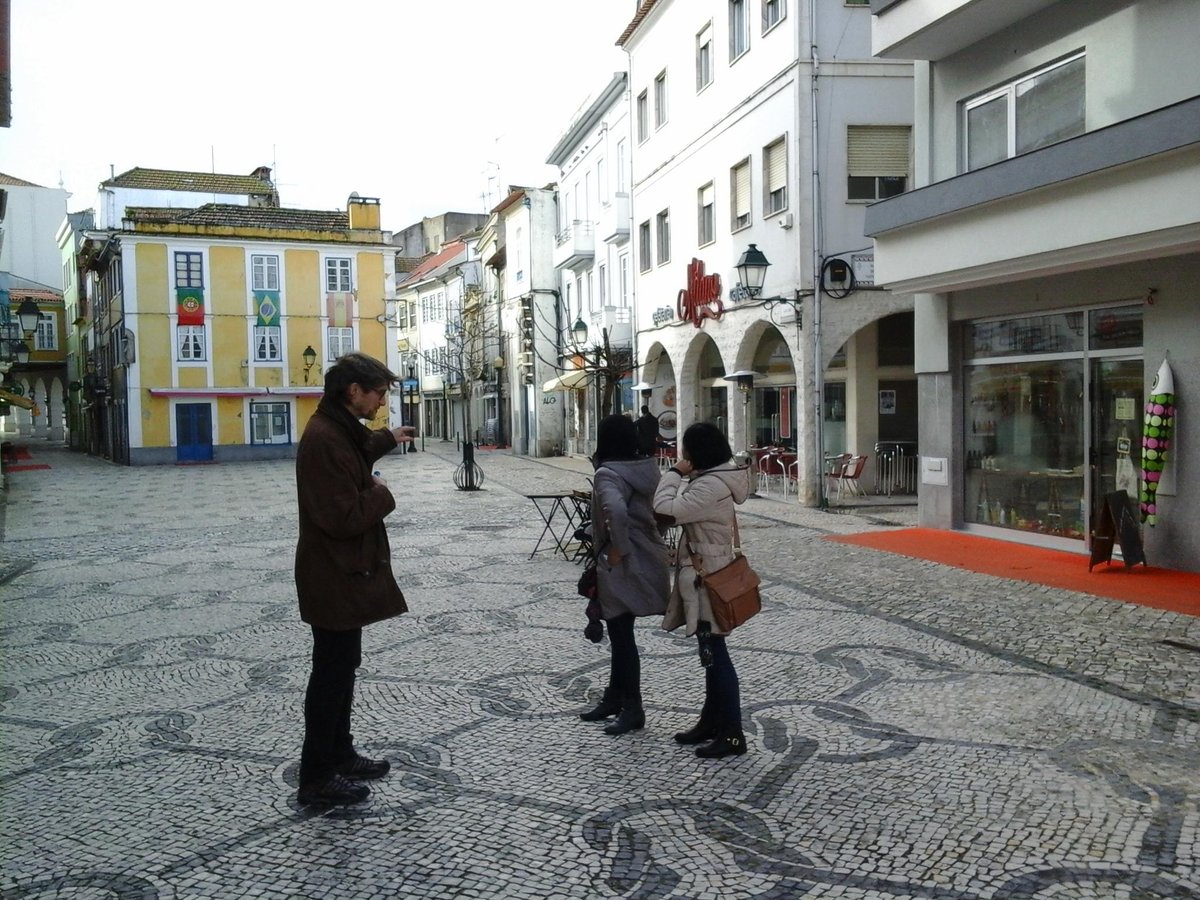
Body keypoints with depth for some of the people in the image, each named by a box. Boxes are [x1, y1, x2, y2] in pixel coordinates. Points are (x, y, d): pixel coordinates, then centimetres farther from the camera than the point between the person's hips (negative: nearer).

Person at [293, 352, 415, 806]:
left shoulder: (339, 429, 8)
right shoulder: (323, 438, -24)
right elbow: (344, 517, -28)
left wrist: (386, 439, 30)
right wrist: (381, 494, -14)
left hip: (345, 572, 10)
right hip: (334, 577, -10)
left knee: (340, 668, 20)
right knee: (331, 674, 0)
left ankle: (340, 754, 34)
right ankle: (316, 778, 13)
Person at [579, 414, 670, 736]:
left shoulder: (607, 475, -20)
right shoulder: (647, 468, 3)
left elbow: (616, 511, -36)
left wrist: (618, 549, -24)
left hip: (622, 566, -8)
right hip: (647, 559, 8)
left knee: (622, 637, 4)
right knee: (620, 634, 20)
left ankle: (633, 710, 14)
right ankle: (614, 697, 33)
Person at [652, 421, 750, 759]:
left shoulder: (711, 486, -22)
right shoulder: (712, 480, 11)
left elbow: (666, 509, -24)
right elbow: (684, 508, 15)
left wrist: (675, 472, -12)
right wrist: (682, 476, 3)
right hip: (705, 577, 11)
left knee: (715, 655, -4)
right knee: (711, 654, 18)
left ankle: (732, 734, 5)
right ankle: (711, 721, 29)